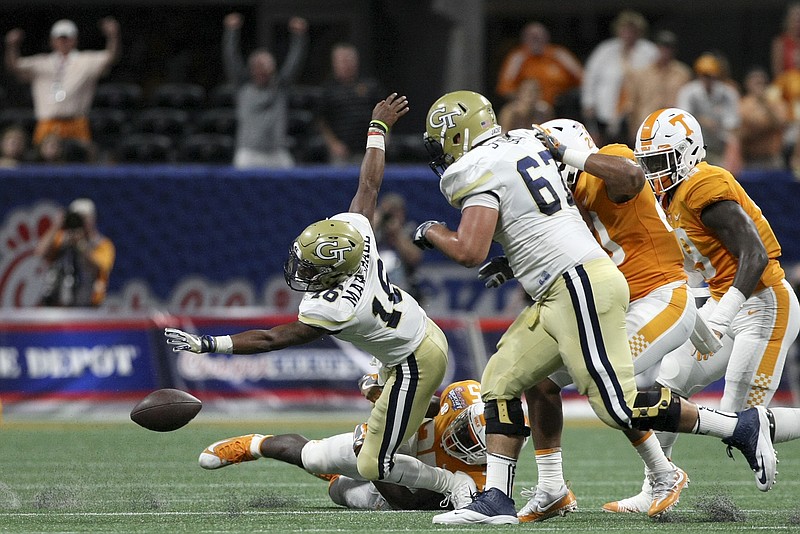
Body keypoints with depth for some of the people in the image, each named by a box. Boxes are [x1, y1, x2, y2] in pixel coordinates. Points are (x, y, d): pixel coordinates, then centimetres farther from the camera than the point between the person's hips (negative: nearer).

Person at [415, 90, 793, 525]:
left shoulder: (480, 172, -10)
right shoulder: (525, 143, 16)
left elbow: (469, 252, -18)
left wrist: (432, 233, -1)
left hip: (579, 287, -10)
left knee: (619, 405, -10)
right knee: (501, 379, 7)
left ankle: (741, 427, -3)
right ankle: (496, 499, 4)